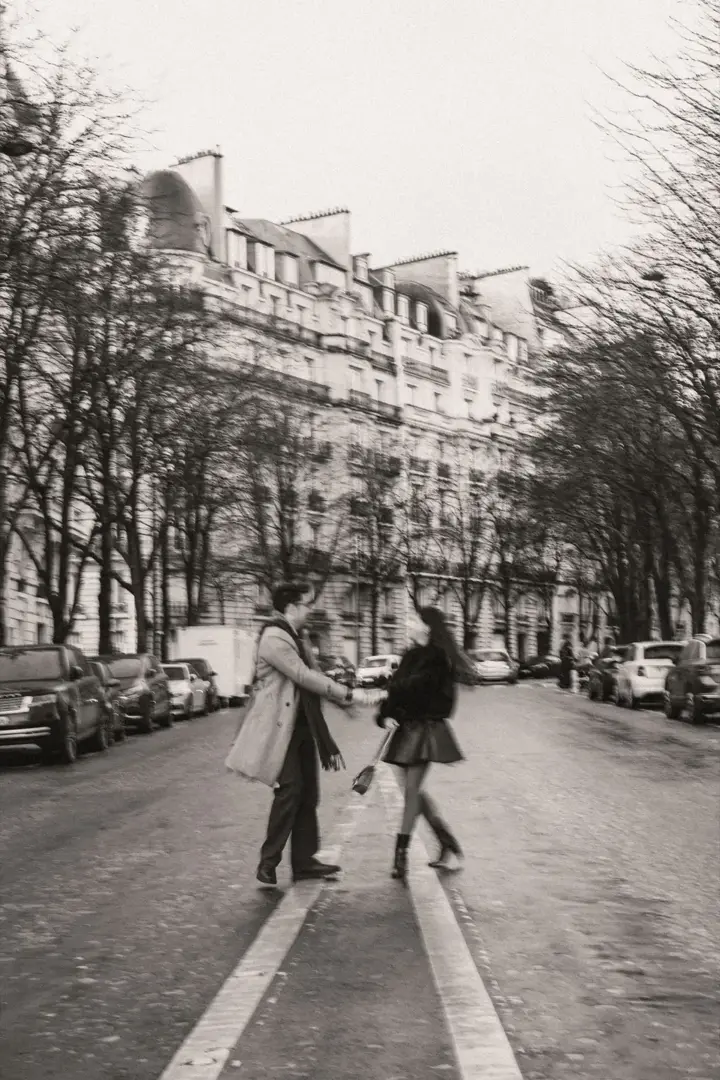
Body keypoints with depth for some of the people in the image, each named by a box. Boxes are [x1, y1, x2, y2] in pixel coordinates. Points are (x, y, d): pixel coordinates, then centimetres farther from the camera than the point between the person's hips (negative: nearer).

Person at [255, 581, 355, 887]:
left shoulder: (298, 637, 15)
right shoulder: (274, 638, -17)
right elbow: (303, 676, -22)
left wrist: (340, 697, 3)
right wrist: (344, 693, -19)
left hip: (305, 724, 10)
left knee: (308, 793, 10)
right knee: (290, 790, -10)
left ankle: (304, 861, 16)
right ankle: (268, 863, -1)